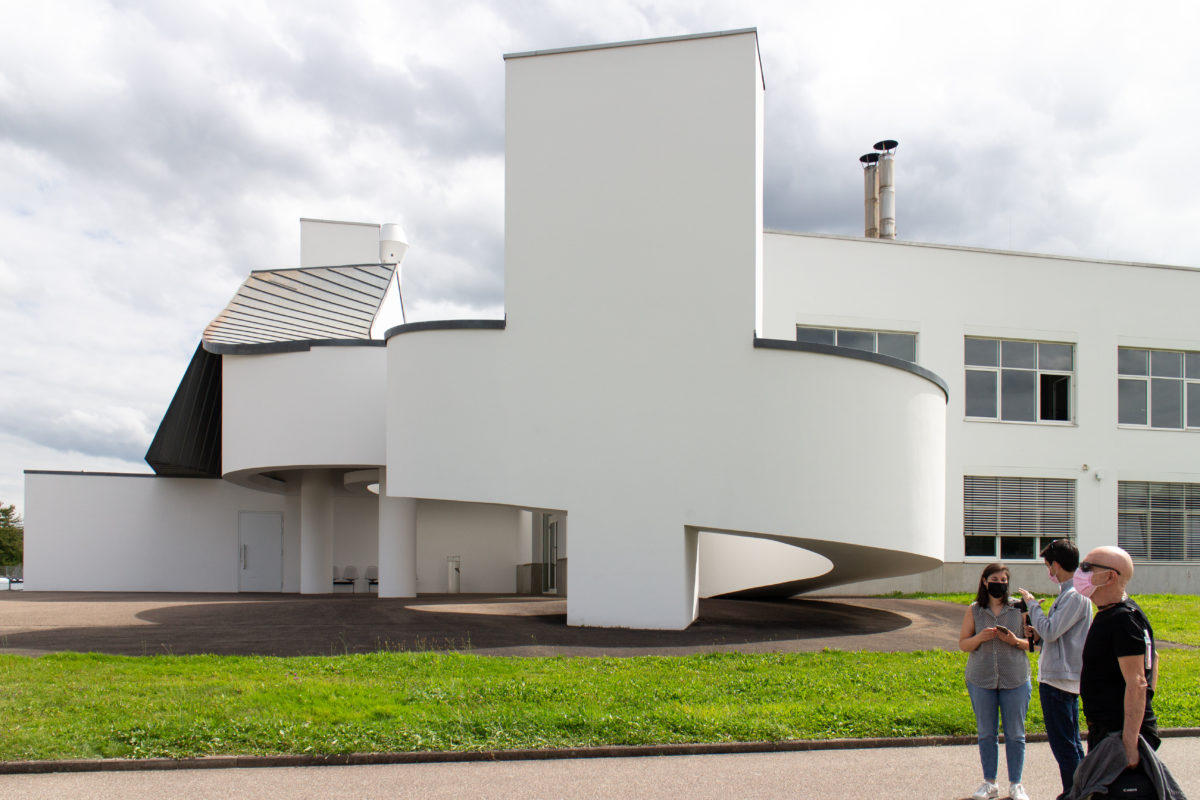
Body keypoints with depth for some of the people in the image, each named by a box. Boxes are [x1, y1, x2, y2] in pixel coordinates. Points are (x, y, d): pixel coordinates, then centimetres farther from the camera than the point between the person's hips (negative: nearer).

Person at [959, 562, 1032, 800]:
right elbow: (963, 644, 6)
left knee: (1015, 734, 4)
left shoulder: (1019, 608, 1)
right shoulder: (974, 611, 4)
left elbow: (1032, 642, 5)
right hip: (981, 680, 1)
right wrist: (980, 638, -14)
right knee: (986, 734, 8)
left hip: (1015, 680, -1)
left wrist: (1015, 641, -15)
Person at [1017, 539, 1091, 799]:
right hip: (1064, 677, 11)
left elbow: (1050, 631, -22)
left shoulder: (1075, 596, -17)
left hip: (1059, 679, -11)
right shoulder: (1069, 593, 14)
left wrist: (1032, 604, -10)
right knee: (1070, 742, 16)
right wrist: (1038, 632, 11)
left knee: (1063, 744, -5)